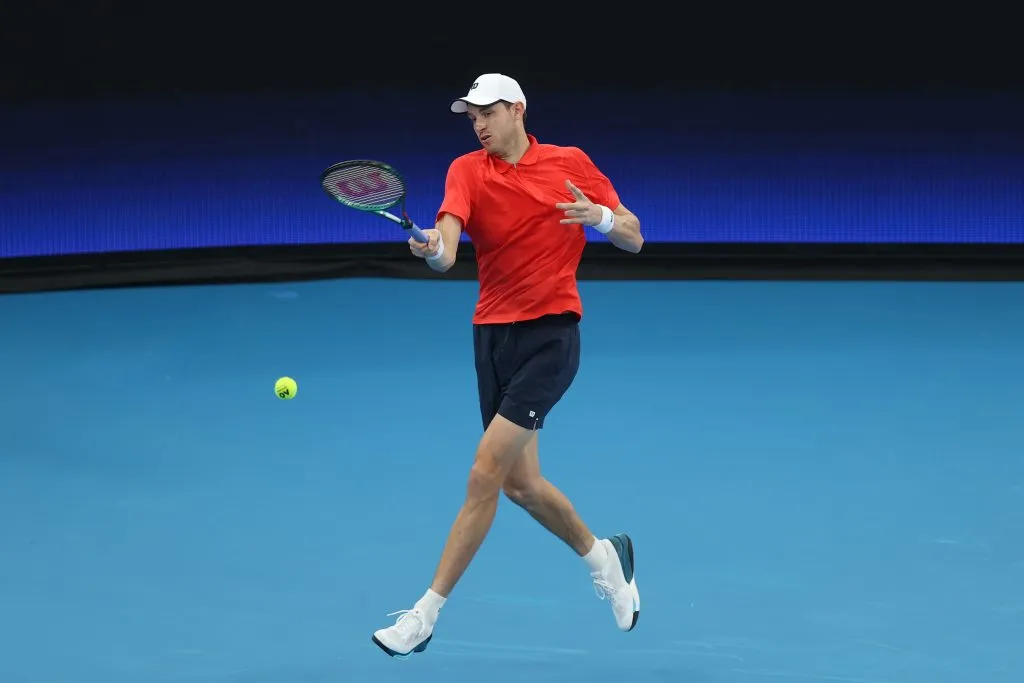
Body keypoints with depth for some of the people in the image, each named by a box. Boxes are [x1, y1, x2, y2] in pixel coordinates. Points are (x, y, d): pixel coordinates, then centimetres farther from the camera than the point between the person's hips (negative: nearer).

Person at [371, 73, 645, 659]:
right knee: (520, 483, 10)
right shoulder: (467, 170, 3)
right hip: (493, 335, 4)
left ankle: (428, 614, -5)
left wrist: (601, 216, -18)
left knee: (484, 474, -12)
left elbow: (634, 239, 3)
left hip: (552, 334, -4)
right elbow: (446, 247, -15)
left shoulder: (571, 164, 0)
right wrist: (433, 250, -38)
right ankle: (601, 556, 37)